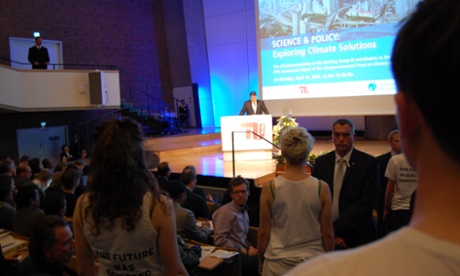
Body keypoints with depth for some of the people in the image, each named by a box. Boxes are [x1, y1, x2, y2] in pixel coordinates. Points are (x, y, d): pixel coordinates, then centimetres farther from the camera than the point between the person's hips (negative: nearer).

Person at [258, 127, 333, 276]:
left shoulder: (269, 188, -12)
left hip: (278, 263, 0)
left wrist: (261, 260, 10)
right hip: (313, 262, 1)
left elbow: (264, 232, -5)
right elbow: (327, 233, -3)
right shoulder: (322, 188, -11)